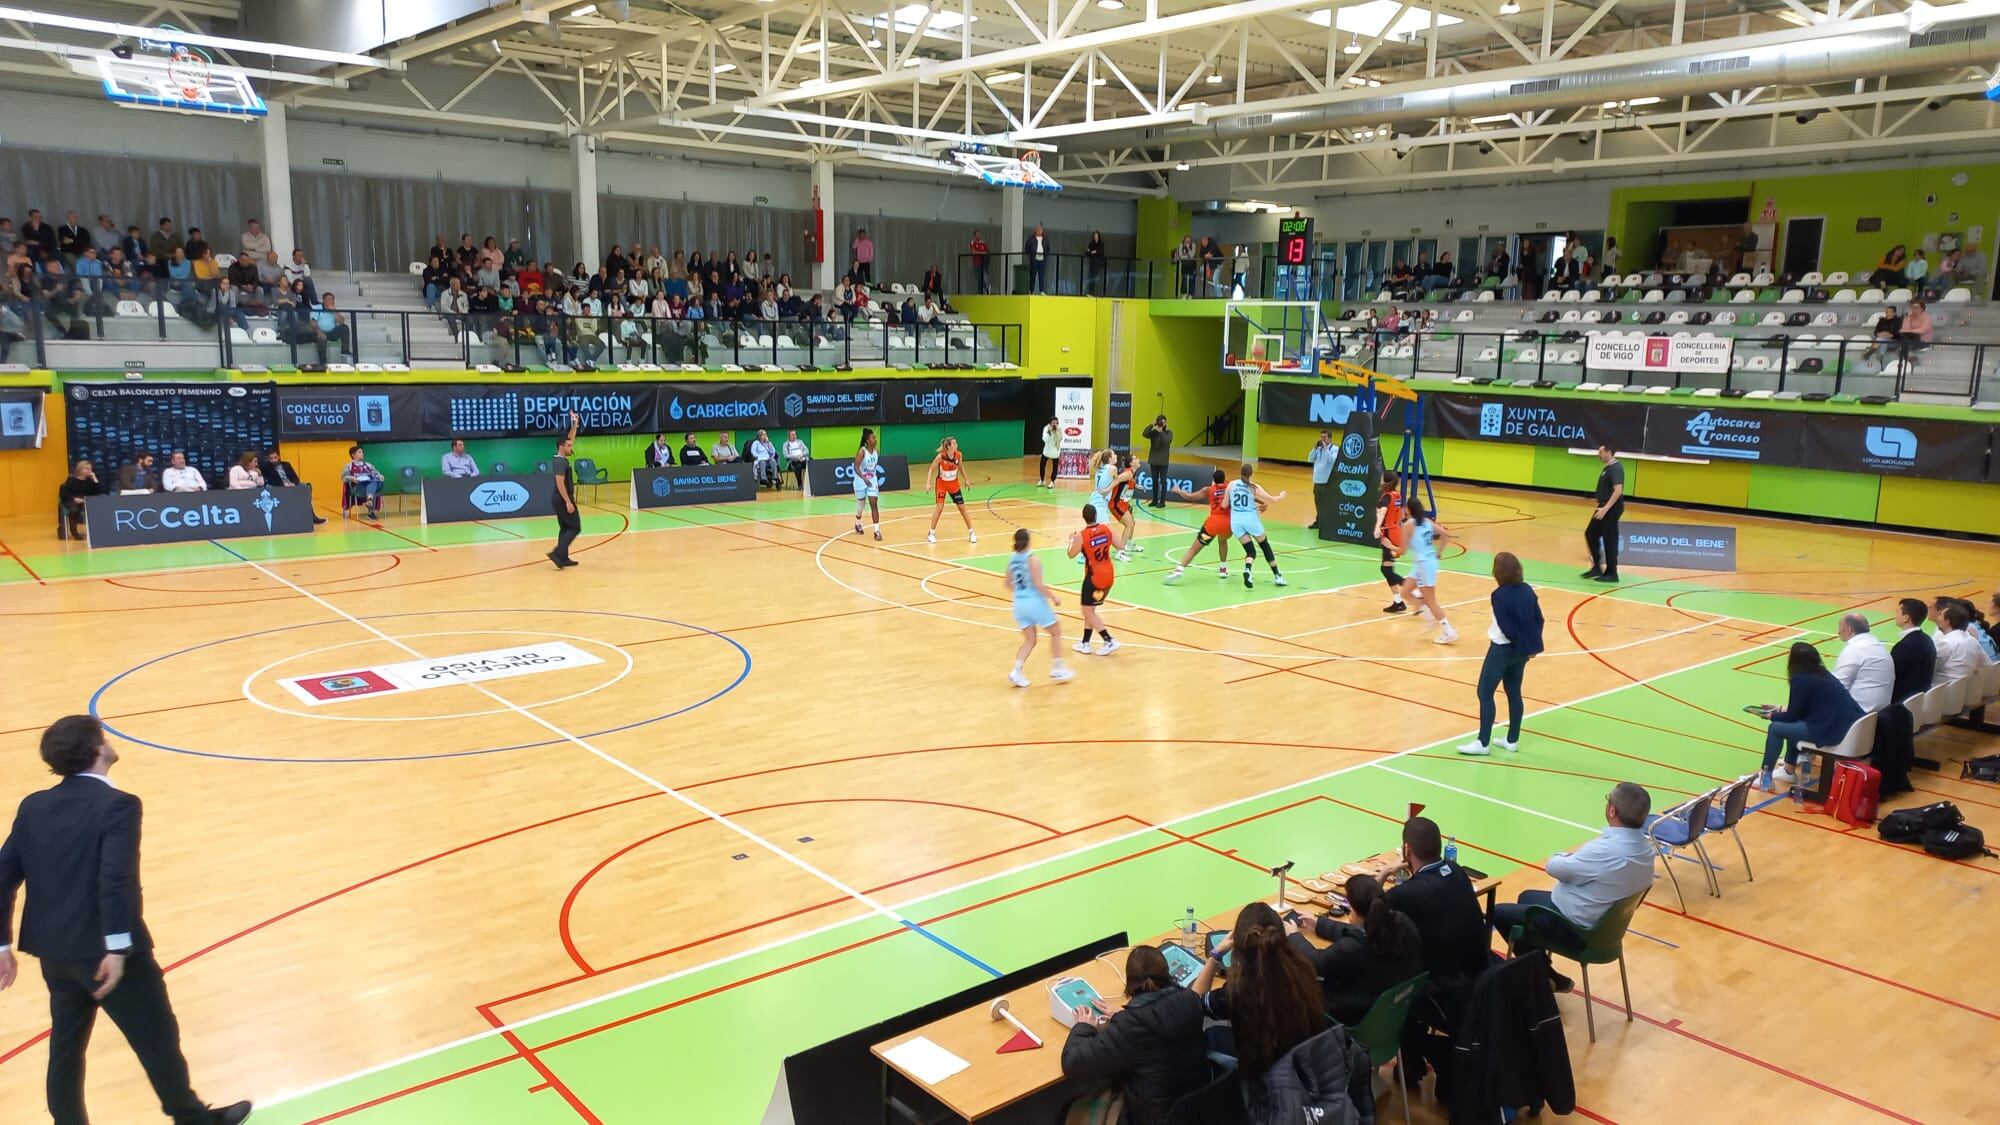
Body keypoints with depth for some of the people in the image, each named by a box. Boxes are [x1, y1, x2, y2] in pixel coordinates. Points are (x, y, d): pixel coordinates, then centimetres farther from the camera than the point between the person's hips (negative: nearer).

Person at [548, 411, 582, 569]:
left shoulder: (561, 459, 9)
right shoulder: (560, 462, -19)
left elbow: (570, 439, 21)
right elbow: (560, 483, -25)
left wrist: (574, 424, 15)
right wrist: (568, 502, -26)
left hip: (560, 499, 10)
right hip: (563, 499, -10)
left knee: (565, 528, 13)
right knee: (575, 528, -6)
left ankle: (563, 558, 14)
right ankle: (557, 553, -14)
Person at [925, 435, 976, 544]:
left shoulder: (959, 455, -13)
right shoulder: (941, 456, -24)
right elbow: (932, 469, -13)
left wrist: (965, 480, 10)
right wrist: (928, 483, -22)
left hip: (954, 484, 3)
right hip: (941, 483, -3)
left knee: (962, 507, 2)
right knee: (939, 506, -12)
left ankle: (971, 532, 11)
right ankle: (932, 533, 3)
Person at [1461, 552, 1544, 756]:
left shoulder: (1499, 595, -19)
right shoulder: (1527, 590, 1)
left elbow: (1506, 628, -22)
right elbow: (1539, 619, 3)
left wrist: (1519, 643, -5)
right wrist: (1532, 645, 7)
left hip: (1502, 649, -7)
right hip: (1522, 651, 7)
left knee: (1485, 693, 3)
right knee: (1514, 693, 17)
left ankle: (1483, 743, 6)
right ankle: (1512, 740, 24)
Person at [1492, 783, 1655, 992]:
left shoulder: (1605, 851, -35)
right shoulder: (1644, 844, -7)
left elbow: (1553, 867, -20)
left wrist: (1562, 856, 0)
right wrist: (1574, 858, -5)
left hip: (1575, 925, -9)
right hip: (1604, 920, 9)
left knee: (1499, 912, 7)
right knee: (1526, 897, 28)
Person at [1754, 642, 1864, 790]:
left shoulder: (1801, 680, -11)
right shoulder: (1823, 675, 13)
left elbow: (1792, 716, -4)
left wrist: (1772, 715, 13)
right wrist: (1781, 709, 29)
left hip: (1831, 731, -9)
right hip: (1848, 727, 9)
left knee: (1775, 728, 4)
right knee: (1793, 723, 25)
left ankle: (1765, 777, 14)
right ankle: (1788, 771, 36)